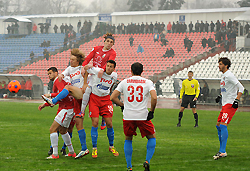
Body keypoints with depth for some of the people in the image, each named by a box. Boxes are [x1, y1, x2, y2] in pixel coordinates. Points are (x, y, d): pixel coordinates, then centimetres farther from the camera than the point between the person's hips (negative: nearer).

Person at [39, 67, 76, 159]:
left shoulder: (58, 81, -12)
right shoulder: (56, 82, 21)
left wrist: (50, 95, -21)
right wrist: (45, 104, 20)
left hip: (66, 109, -11)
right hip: (64, 108, 11)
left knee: (53, 129, -12)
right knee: (63, 130, 23)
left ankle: (55, 154, -13)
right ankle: (71, 152, 32)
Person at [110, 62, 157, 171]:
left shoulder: (124, 82, 5)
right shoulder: (148, 82, 0)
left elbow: (113, 97, 1)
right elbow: (154, 98, -14)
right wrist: (151, 112, -2)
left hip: (128, 117, 2)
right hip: (143, 116, -2)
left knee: (128, 139, 20)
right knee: (152, 138, 18)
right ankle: (147, 161, -1)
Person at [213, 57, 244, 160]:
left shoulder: (229, 75, -13)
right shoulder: (223, 76, 17)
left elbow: (241, 88, -17)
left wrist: (237, 100, -23)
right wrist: (220, 96, 20)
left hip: (230, 104, -10)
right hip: (225, 104, 10)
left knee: (223, 125, -18)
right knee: (218, 125, 11)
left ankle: (223, 152, -20)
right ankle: (221, 150, 17)